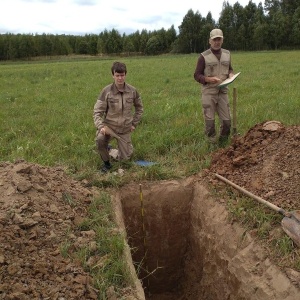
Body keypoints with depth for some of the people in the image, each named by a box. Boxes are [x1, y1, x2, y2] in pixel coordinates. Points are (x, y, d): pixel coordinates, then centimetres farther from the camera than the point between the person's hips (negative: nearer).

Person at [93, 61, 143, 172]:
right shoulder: (106, 91, -14)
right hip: (109, 126, -2)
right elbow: (97, 111, -12)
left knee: (125, 158, 5)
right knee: (100, 140, -34)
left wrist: (134, 124, 6)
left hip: (125, 129, 2)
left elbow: (139, 107, 11)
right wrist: (100, 126, -27)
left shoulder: (132, 91, -6)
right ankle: (106, 163, -5)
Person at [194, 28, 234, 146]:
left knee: (226, 120, 4)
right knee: (210, 121, -1)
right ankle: (213, 144, 14)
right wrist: (210, 79, -23)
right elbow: (197, 75, -6)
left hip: (222, 92, 4)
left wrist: (231, 75, -3)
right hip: (208, 92, -4)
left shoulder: (227, 54, 7)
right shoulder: (204, 56, -8)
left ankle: (223, 144, 23)